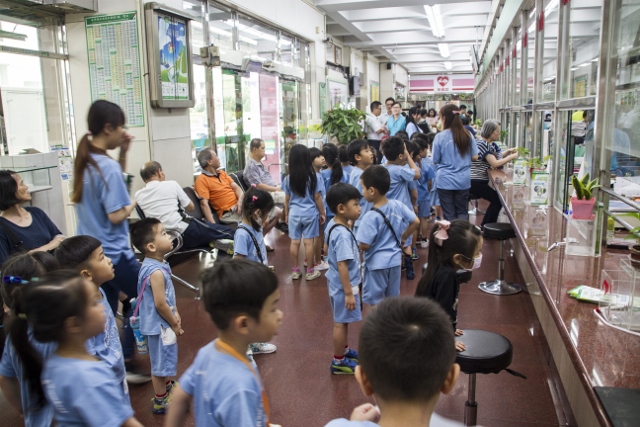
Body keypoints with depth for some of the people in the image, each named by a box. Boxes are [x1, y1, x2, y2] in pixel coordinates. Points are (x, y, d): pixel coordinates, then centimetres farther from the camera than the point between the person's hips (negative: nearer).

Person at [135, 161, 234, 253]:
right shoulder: (171, 184, 0)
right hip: (184, 232, -6)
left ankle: (214, 242, -4)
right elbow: (191, 207, 11)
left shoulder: (138, 195, 10)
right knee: (229, 232, 4)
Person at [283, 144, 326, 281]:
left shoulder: (288, 179, -3)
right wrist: (322, 213, 5)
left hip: (294, 213, 2)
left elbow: (287, 199, 3)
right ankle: (310, 272, 12)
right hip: (310, 213, -2)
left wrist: (286, 214, 15)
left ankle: (295, 271, 18)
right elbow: (317, 197, -6)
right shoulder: (313, 177, -9)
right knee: (309, 242, 4)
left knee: (294, 242, 8)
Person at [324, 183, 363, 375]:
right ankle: (338, 362, 21)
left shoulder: (332, 224, 0)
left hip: (337, 282, 9)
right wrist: (348, 293, -26)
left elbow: (327, 248, 16)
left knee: (343, 321, 24)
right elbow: (342, 265, -30)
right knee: (341, 322, 6)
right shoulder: (343, 234, -29)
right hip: (343, 285, -9)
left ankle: (344, 350, 43)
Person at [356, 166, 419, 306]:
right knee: (392, 299, 21)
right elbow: (416, 222, 3)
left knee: (376, 302, 11)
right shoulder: (398, 205, -7)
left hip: (377, 263, -6)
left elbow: (364, 246, -23)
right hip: (395, 260, 6)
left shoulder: (371, 216, -23)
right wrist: (403, 238, 13)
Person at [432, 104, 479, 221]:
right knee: (462, 212, 15)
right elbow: (475, 157, 2)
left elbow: (435, 160, -5)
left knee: (449, 214, 9)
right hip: (463, 180, 2)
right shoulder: (468, 136, -2)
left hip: (445, 181, -2)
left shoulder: (440, 137, -11)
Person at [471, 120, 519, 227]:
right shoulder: (483, 144, -18)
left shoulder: (486, 143, 13)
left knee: (496, 200, 16)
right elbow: (495, 163, -25)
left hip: (478, 181, 10)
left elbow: (493, 158, 15)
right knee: (498, 200, -8)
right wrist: (512, 157, -16)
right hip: (476, 182, -10)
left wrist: (507, 152, 3)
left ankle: (485, 226, 23)